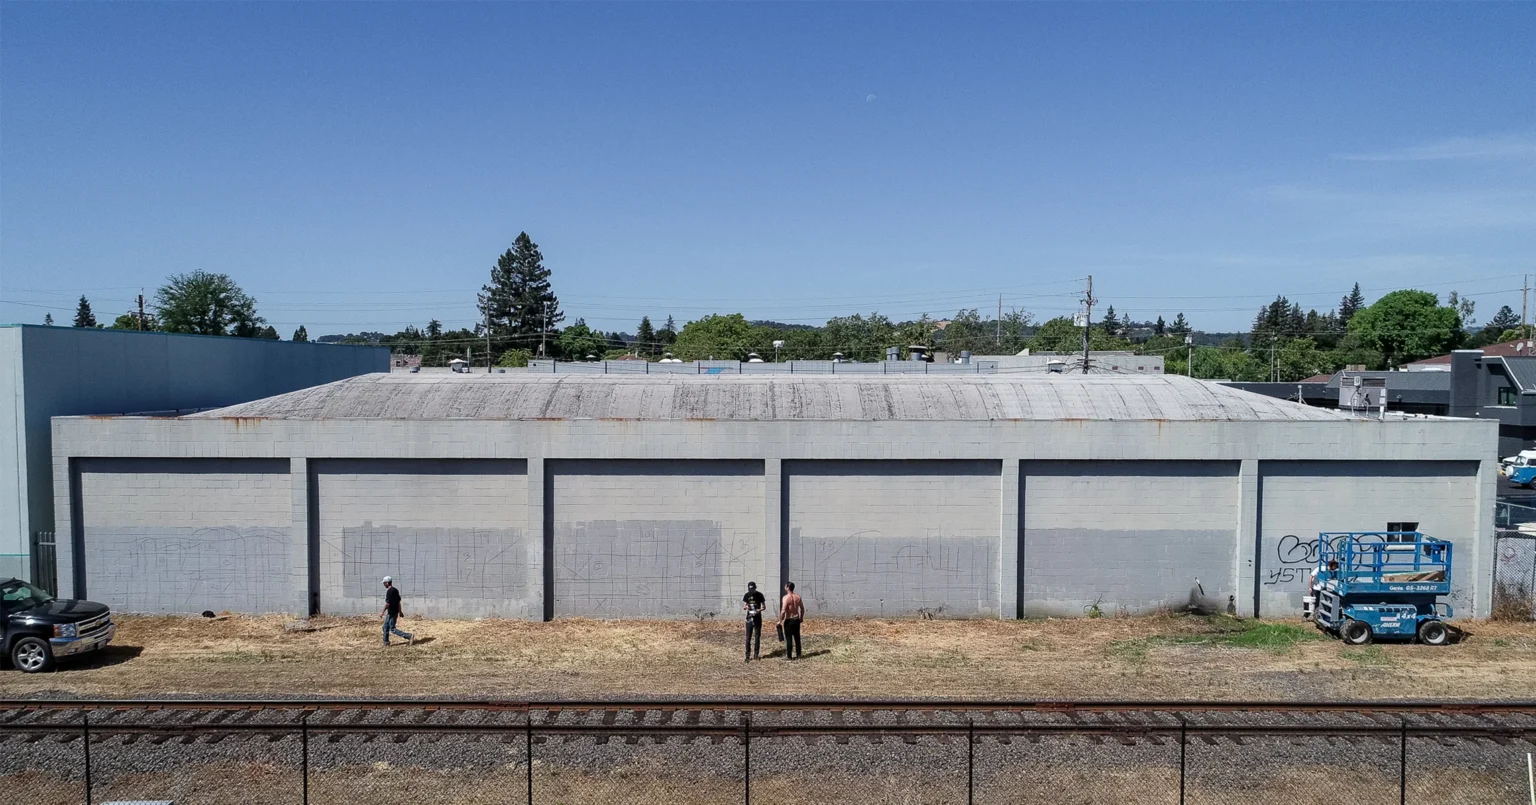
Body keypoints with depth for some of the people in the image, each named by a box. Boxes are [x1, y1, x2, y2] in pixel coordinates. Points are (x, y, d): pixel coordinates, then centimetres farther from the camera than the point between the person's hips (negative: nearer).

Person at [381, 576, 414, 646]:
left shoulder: (389, 591, -19)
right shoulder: (395, 589, 10)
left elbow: (387, 603, -23)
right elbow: (398, 601, 16)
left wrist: (382, 612, -17)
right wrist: (400, 611, 22)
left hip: (391, 613, -10)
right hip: (395, 611, 10)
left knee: (392, 629, -5)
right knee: (386, 626, 18)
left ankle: (409, 636, -12)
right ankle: (386, 642, 24)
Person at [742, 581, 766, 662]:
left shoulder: (759, 595, -4)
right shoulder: (747, 595, 1)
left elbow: (764, 606, 0)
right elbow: (744, 606, 6)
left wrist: (759, 610, -20)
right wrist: (746, 607, -18)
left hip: (758, 618, -1)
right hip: (749, 618, 1)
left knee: (757, 637, 5)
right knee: (748, 637, -1)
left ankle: (756, 654, 14)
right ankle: (748, 655, 2)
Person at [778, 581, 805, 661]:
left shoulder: (786, 597, -17)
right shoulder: (798, 597, 2)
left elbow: (783, 611, -22)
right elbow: (802, 608, 9)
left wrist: (780, 620, -13)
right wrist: (801, 617, 22)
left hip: (788, 620, -6)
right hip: (796, 620, 6)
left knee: (789, 638, 2)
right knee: (797, 637, 16)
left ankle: (789, 656, 5)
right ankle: (798, 653, 23)